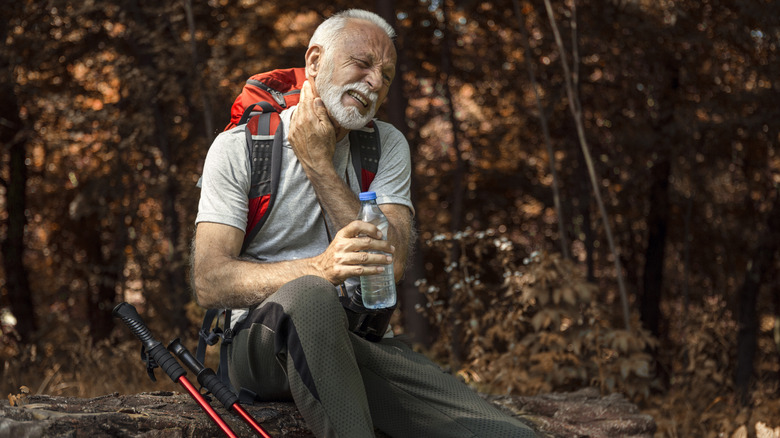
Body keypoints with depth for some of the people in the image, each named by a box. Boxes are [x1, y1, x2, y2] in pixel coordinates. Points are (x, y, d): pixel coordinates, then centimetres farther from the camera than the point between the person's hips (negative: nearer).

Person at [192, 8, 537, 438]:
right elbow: (209, 282, -12)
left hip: (361, 345, 3)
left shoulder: (387, 146, 11)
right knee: (310, 296, -41)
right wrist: (318, 268, -28)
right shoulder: (238, 148, 0)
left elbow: (390, 265, -6)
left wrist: (318, 163, -8)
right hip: (263, 344, -2)